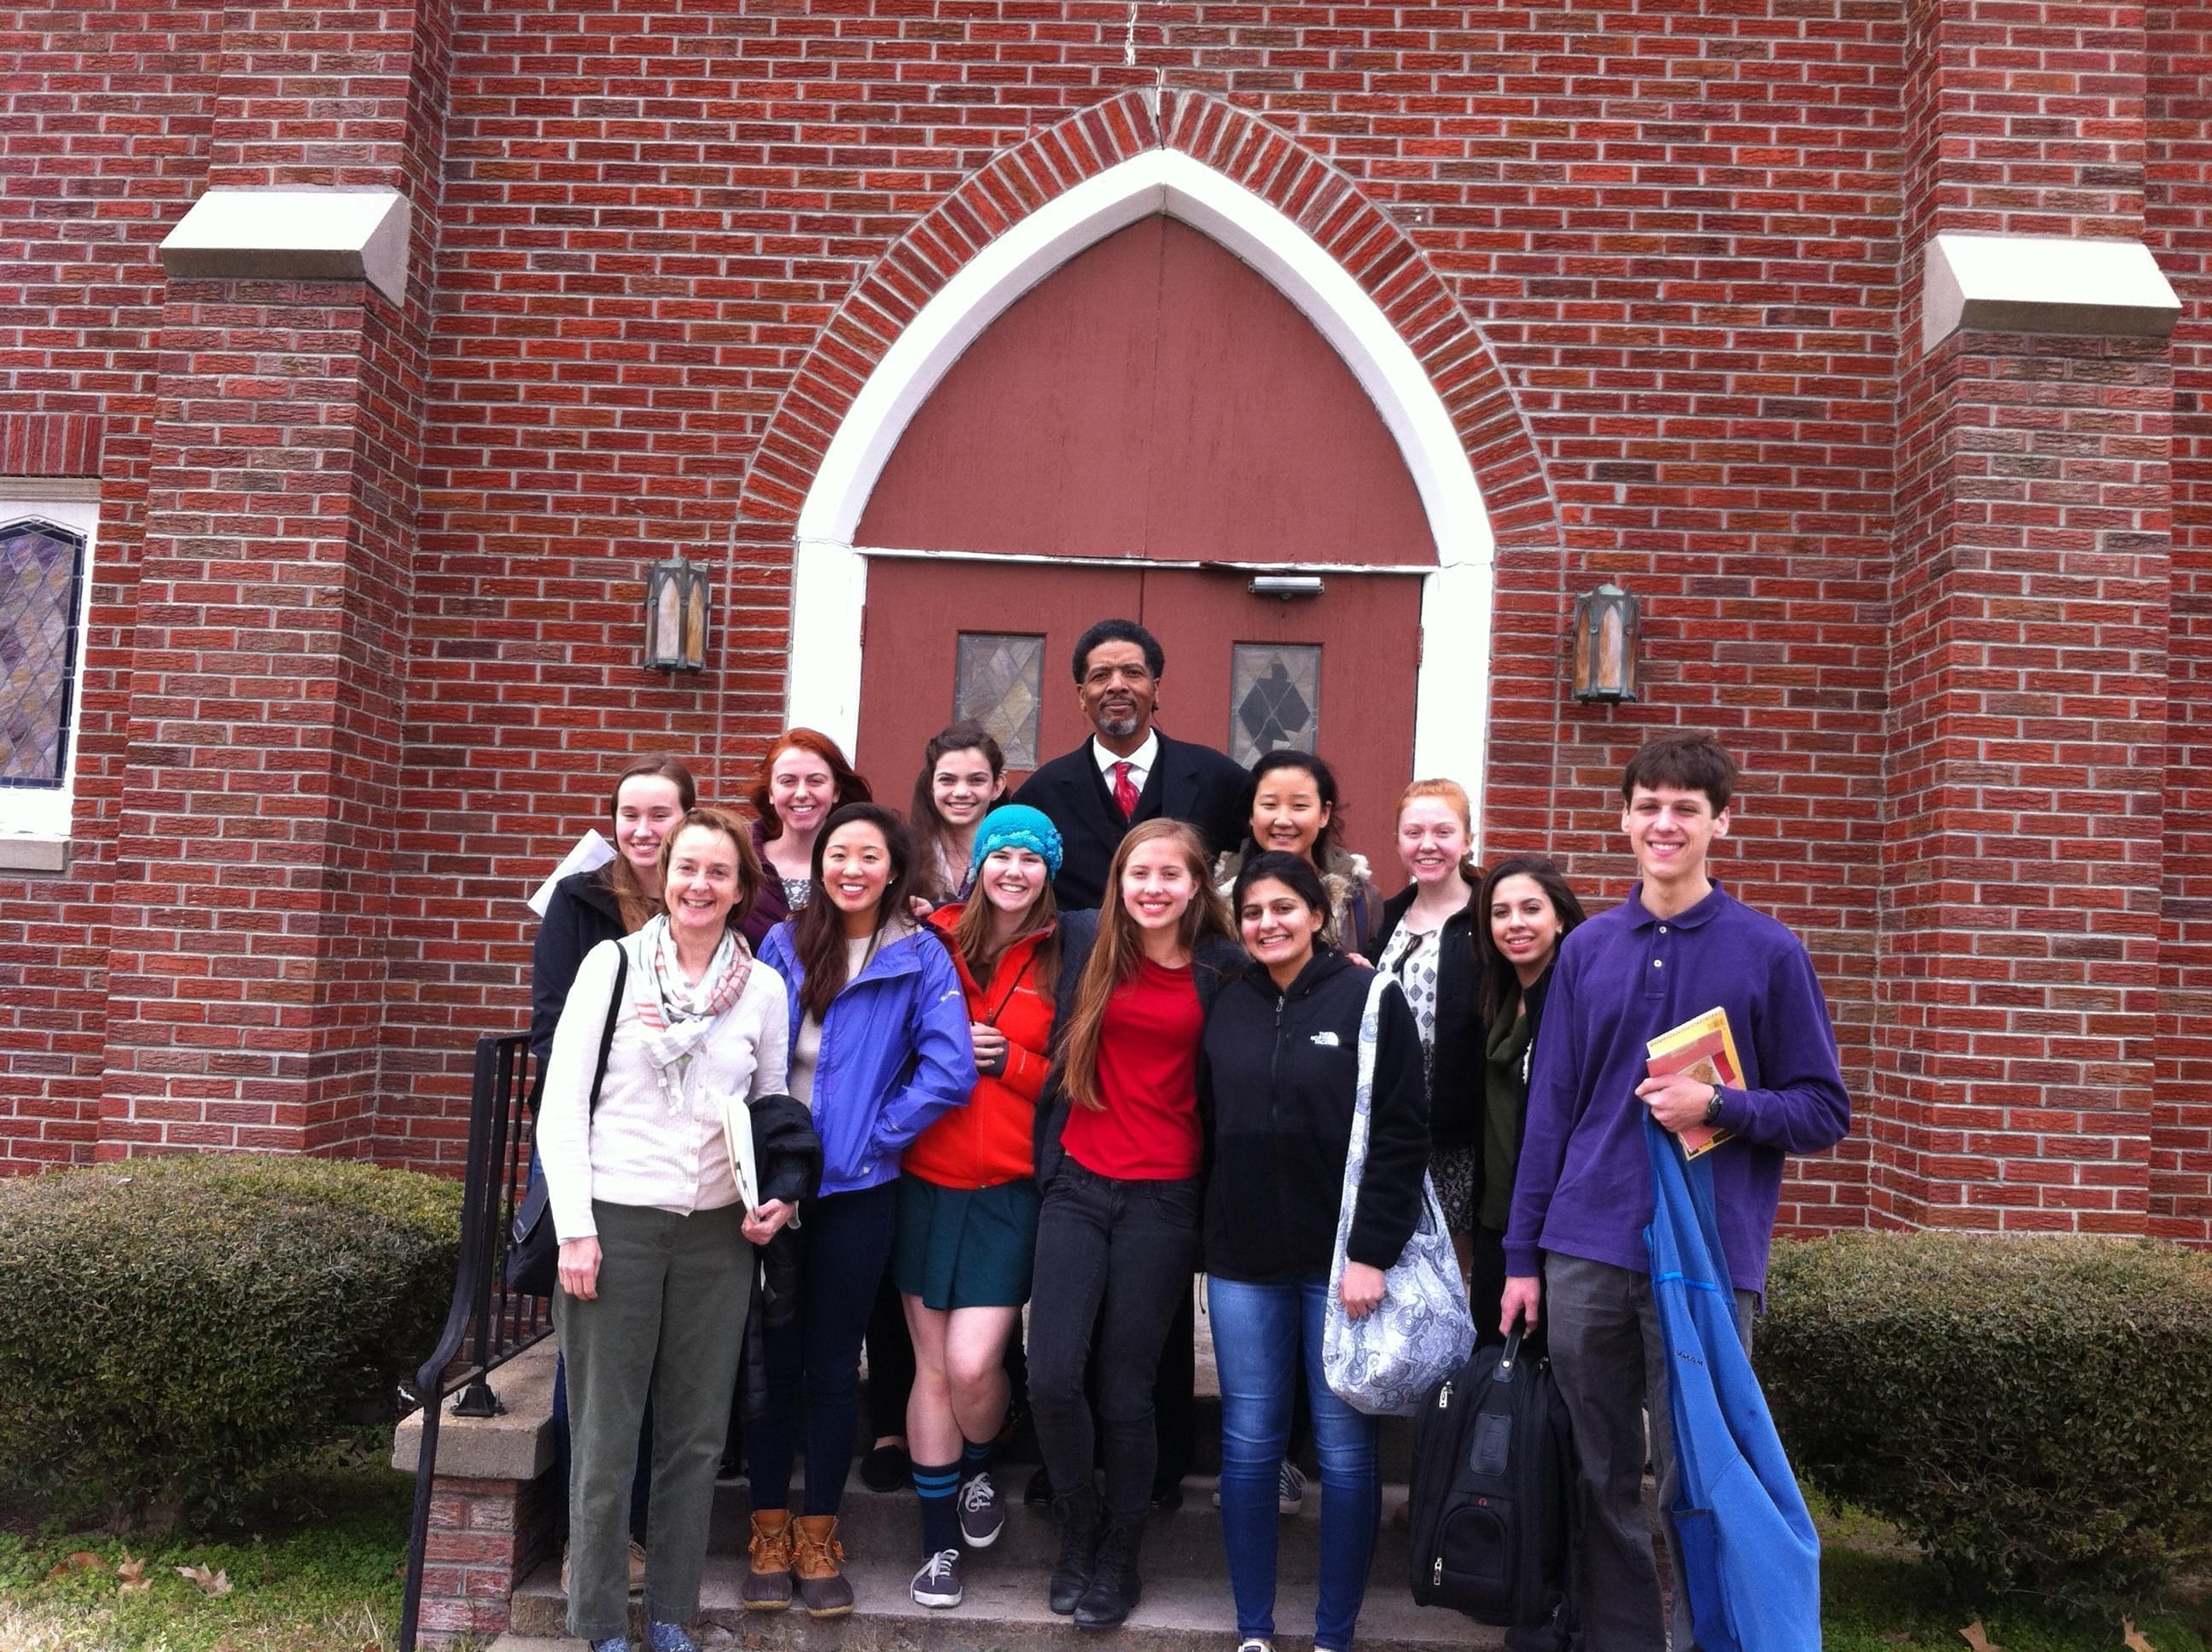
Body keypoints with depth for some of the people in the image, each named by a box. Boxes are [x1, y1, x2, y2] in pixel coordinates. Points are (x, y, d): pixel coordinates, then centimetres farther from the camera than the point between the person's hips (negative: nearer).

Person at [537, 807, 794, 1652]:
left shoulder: (764, 988, 5)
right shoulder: (612, 963, -2)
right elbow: (561, 1103, -3)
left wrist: (776, 1197, -4)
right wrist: (574, 1228, -9)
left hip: (717, 1232, 3)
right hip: (614, 1222, -2)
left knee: (695, 1434, 9)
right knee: (606, 1437, 5)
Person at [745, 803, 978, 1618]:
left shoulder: (920, 958, -5)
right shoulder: (783, 945, 3)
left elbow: (950, 1069, -12)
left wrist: (875, 1133, -10)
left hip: (858, 1188, -2)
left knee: (834, 1365, 9)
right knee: (773, 1358, 8)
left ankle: (818, 1535, 23)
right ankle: (769, 1531, 22)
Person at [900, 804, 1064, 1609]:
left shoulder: (1064, 961, -1)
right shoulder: (936, 940, 1)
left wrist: (1010, 1061, -12)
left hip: (1010, 1189, -1)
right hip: (927, 1180, 2)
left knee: (972, 1363, -8)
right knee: (931, 1366, 7)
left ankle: (980, 1473, 26)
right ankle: (939, 1542, 23)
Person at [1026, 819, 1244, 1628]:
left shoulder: (1223, 968, -1)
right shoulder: (1085, 942, 3)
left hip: (1164, 1197, -1)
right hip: (1077, 1185, 1)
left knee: (1126, 1388, 4)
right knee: (1051, 1377, -4)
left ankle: (1117, 1560, 26)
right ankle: (1079, 1530, 24)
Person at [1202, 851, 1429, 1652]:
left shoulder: (1372, 999, -6)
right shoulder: (1227, 1007, 6)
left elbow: (1403, 1134, -9)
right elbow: (1211, 1130, 11)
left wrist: (1373, 1252, -13)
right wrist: (1211, 1237, 5)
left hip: (1343, 1258, -3)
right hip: (1243, 1260, 4)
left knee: (1344, 1449, 5)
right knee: (1248, 1444, 8)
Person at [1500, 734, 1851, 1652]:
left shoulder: (1770, 953, -1)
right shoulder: (1586, 949, 8)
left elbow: (1824, 1113, 2)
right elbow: (1549, 1109, 9)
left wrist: (1719, 1106, -16)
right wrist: (1522, 1254, 7)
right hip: (1585, 1253, 3)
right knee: (1600, 1482, 11)